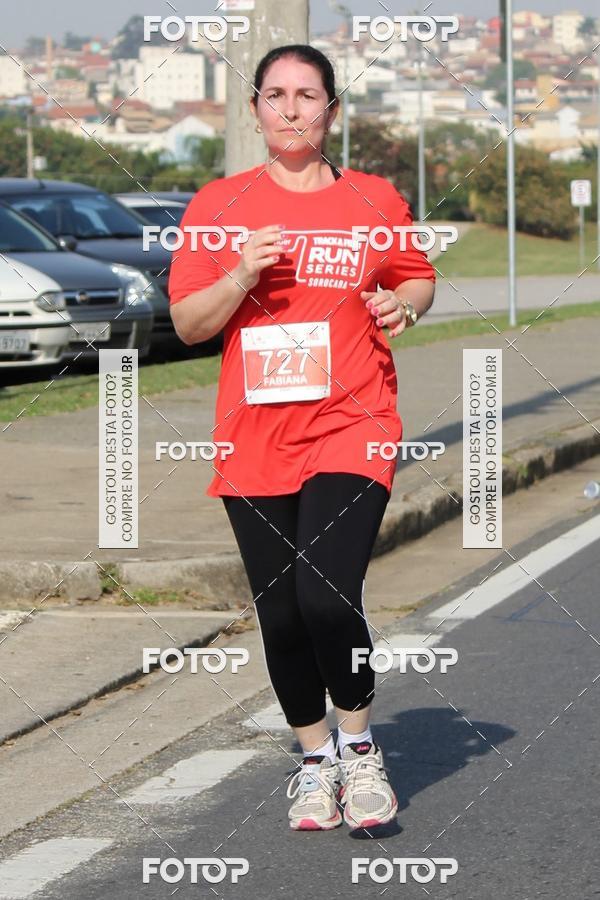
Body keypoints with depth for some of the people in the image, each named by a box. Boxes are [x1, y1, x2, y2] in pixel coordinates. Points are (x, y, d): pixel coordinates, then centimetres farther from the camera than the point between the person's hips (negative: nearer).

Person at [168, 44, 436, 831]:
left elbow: (418, 277, 20)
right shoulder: (219, 204, 5)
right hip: (255, 438, 2)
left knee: (327, 597, -18)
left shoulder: (374, 199, 5)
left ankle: (359, 745, 6)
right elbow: (188, 323, 5)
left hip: (350, 428, -2)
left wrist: (403, 303, -3)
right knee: (280, 616, 7)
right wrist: (242, 274, -12)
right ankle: (315, 758, 28)